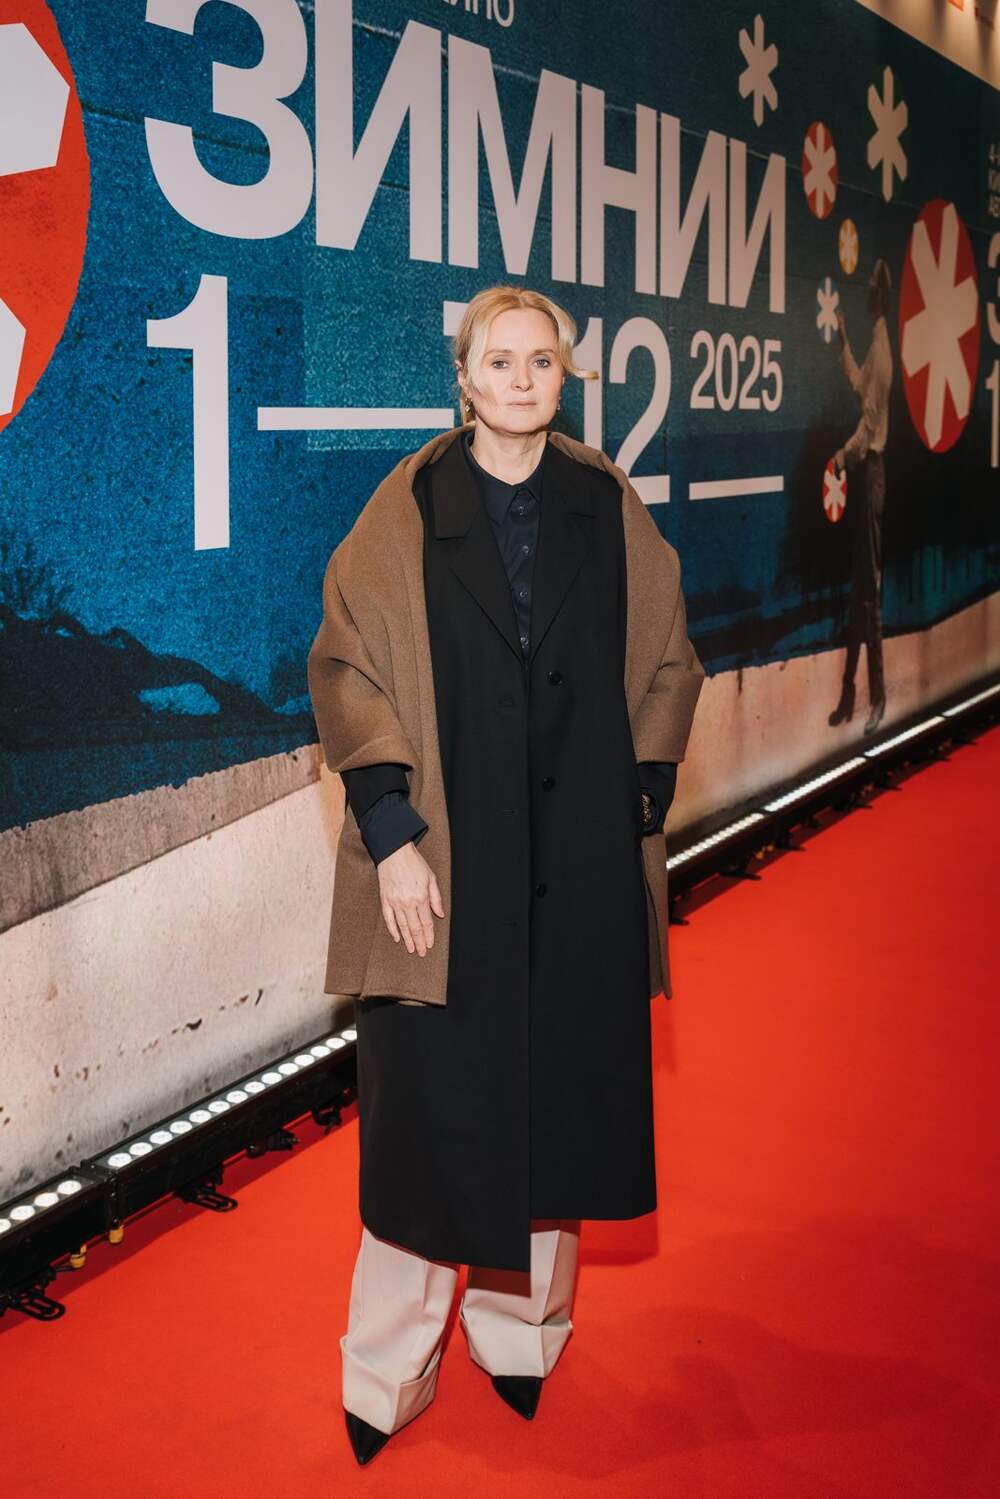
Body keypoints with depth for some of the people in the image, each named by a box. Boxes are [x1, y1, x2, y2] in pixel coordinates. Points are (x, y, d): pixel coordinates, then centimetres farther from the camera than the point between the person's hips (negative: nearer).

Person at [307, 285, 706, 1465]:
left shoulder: (608, 507, 5)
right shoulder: (407, 512, -2)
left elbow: (662, 667, 9)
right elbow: (347, 671, -5)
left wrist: (643, 810, 2)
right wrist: (391, 833, -13)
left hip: (580, 860, 3)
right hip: (447, 858, -2)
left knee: (558, 1091, 10)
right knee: (431, 1102, 2)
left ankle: (521, 1331, 29)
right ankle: (386, 1377, 18)